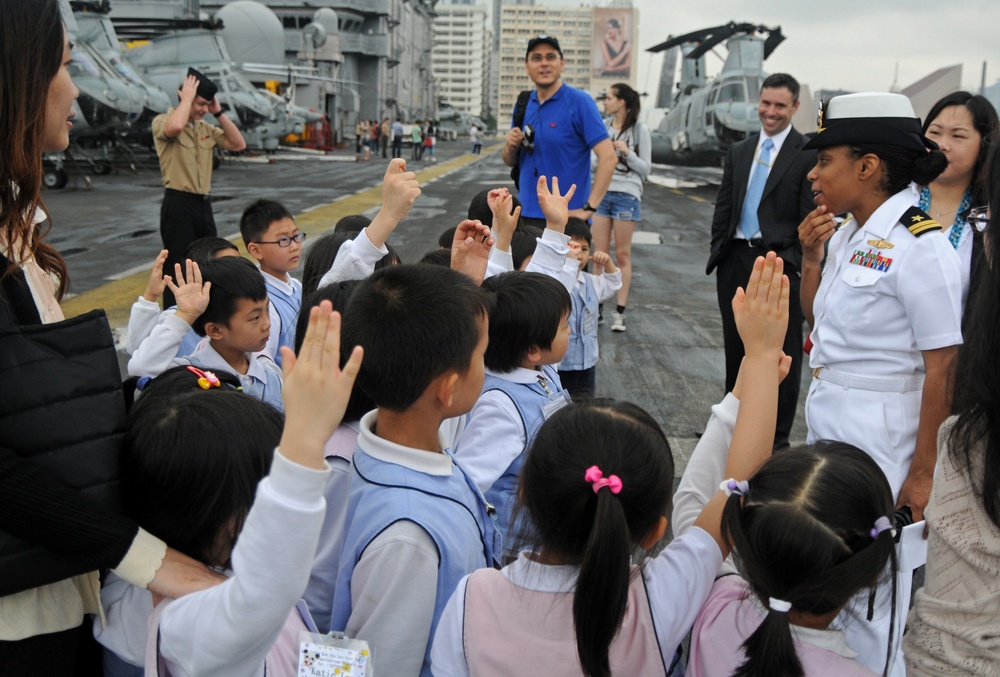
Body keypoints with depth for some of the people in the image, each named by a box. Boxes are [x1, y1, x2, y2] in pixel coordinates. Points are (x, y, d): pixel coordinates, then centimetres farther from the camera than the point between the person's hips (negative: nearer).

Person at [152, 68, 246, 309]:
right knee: (178, 268, -3)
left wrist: (219, 112, 3)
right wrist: (187, 97, -16)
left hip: (204, 203, 7)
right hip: (178, 203, -7)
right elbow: (175, 127, -31)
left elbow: (238, 144, 8)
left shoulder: (206, 128, 13)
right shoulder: (162, 122, -6)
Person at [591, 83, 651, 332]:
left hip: (626, 195, -4)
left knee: (622, 255, 2)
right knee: (600, 254, 4)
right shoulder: (604, 127, 7)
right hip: (602, 192, 4)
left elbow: (646, 168, -2)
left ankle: (620, 311, 5)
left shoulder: (639, 129, -3)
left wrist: (627, 152, -15)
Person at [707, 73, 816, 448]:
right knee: (736, 349, 15)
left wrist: (798, 263, -13)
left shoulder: (808, 154, -4)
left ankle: (777, 437, 12)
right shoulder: (738, 151, 14)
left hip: (780, 264, -6)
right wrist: (719, 252, 7)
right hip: (736, 261, 6)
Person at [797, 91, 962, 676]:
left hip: (882, 429, -8)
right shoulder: (848, 233, 4)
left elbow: (943, 370, -18)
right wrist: (811, 256, 1)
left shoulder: (919, 247, -19)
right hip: (828, 411, 8)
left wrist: (922, 473, -15)